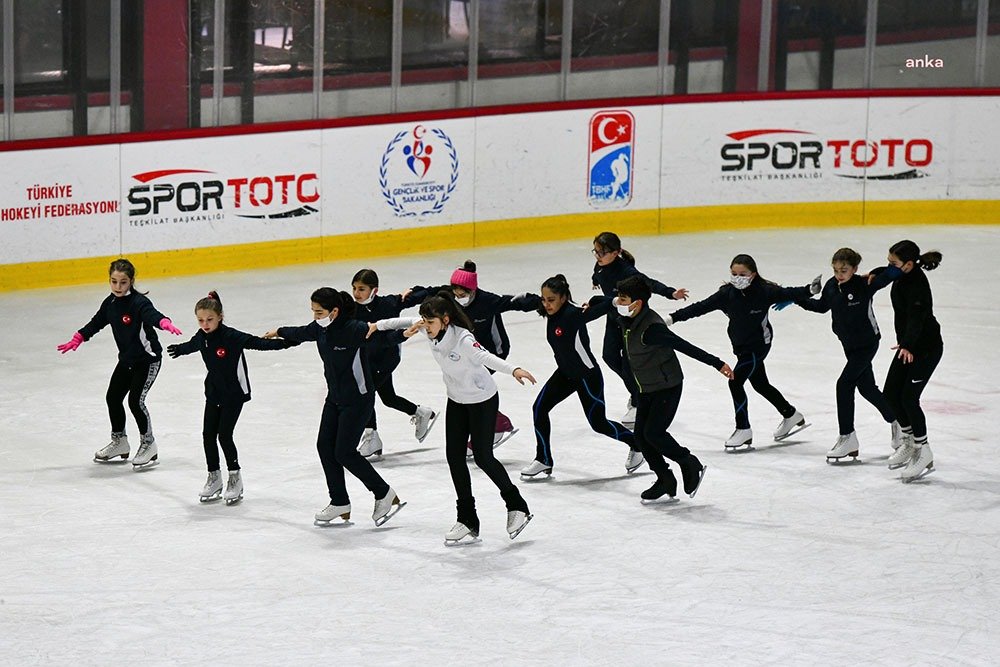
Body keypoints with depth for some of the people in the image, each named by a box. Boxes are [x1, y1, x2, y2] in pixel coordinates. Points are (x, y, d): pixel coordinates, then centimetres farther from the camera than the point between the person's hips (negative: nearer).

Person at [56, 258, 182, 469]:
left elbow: (152, 315, -41)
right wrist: (77, 339, 18)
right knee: (113, 397, 11)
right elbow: (96, 323, 17)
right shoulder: (111, 303, 1)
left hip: (148, 359, -8)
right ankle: (119, 442, 29)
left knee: (135, 400, -13)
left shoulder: (139, 302, -21)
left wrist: (165, 323, -62)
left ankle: (148, 444, 4)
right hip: (127, 359, 8)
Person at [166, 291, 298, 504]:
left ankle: (235, 478, 8)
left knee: (224, 435, -9)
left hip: (234, 392, -6)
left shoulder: (231, 337, -22)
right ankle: (214, 478, 19)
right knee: (208, 434, 4)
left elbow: (258, 343, -26)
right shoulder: (202, 337, -2)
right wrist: (178, 349, 43)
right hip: (214, 392, 6)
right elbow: (192, 345, 21)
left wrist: (284, 342, -37)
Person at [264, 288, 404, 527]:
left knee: (344, 452, -8)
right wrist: (279, 332, 40)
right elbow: (301, 333, 21)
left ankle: (385, 495, 8)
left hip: (358, 398, -8)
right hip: (335, 397, 8)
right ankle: (340, 503, 18)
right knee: (325, 446, 6)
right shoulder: (320, 328, -1)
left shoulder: (354, 329, -24)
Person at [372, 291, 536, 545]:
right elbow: (406, 322, 9)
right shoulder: (432, 331, -12)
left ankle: (517, 507, 17)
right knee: (454, 456, 4)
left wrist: (514, 369, -68)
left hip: (482, 400, -7)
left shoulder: (463, 339, -33)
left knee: (482, 457, -4)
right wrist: (378, 325, 23)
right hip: (457, 400, 7)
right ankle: (467, 520, 12)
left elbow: (486, 357, -51)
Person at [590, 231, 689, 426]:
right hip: (614, 317, 7)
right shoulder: (601, 266, -10)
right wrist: (596, 280, 37)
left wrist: (671, 293, -52)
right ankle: (636, 389, 30)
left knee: (628, 360, -4)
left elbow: (650, 284, -38)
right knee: (609, 355, 7)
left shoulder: (625, 271, -31)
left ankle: (638, 404, 14)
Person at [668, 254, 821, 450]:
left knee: (735, 381, -16)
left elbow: (788, 294, -17)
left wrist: (810, 290, -35)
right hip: (741, 346, 6)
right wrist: (673, 317, -17)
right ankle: (791, 416, 40)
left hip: (758, 344, -6)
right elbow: (701, 307, -10)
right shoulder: (727, 294, -9)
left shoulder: (764, 292, -18)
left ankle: (743, 430, -5)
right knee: (760, 384, 19)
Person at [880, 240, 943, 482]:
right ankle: (908, 441, 27)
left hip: (926, 348, -9)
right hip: (908, 345, 9)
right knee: (890, 394, 8)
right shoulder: (902, 275, -3)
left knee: (908, 398, -11)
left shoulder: (917, 285, -28)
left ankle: (924, 454, 1)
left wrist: (907, 345, -56)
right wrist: (873, 275, 10)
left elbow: (916, 318, -43)